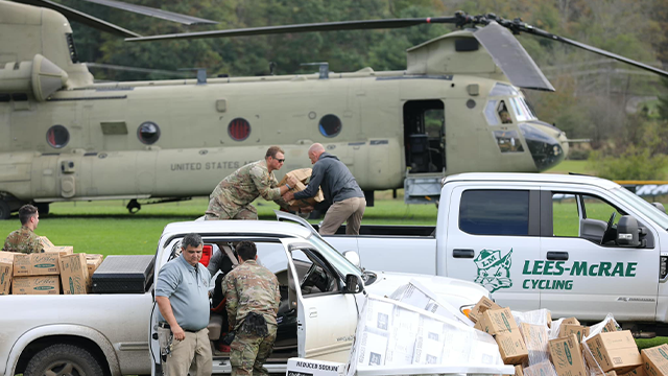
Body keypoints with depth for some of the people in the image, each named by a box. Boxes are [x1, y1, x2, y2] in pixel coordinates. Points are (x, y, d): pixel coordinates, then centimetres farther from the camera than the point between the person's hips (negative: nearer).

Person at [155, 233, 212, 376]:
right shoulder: (173, 269, -11)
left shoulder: (203, 271, 16)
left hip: (201, 333, 8)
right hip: (179, 333, -8)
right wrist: (174, 325, -24)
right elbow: (160, 297, -19)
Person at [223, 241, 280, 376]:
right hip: (271, 326, 6)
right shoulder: (270, 274, 28)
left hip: (249, 324, -6)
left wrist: (233, 326, 22)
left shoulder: (233, 274, 13)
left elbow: (232, 305, 7)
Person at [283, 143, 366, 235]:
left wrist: (292, 196, 16)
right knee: (352, 234, 19)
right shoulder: (337, 162, 33)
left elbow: (311, 191, 2)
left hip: (345, 201, -8)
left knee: (325, 232, -3)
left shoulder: (320, 164, 5)